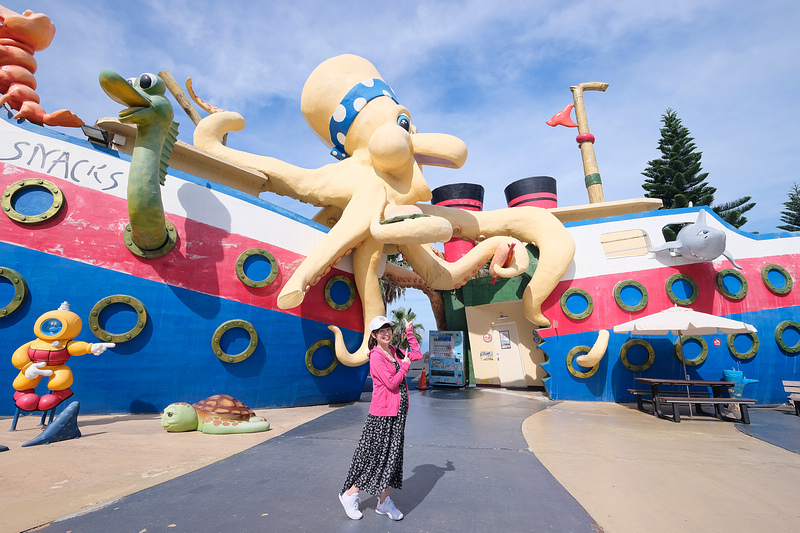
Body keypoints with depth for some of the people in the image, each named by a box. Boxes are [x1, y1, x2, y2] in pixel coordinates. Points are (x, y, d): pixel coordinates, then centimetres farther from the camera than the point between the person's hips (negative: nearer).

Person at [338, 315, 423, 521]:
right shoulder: (376, 356, -17)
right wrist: (405, 365, -8)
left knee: (392, 455, 14)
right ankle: (350, 495, 23)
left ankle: (384, 502, 27)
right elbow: (392, 383, -20)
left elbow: (417, 355, 15)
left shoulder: (393, 351, 7)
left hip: (397, 412, 8)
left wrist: (409, 332, 10)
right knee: (375, 455, 2)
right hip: (383, 413, -8)